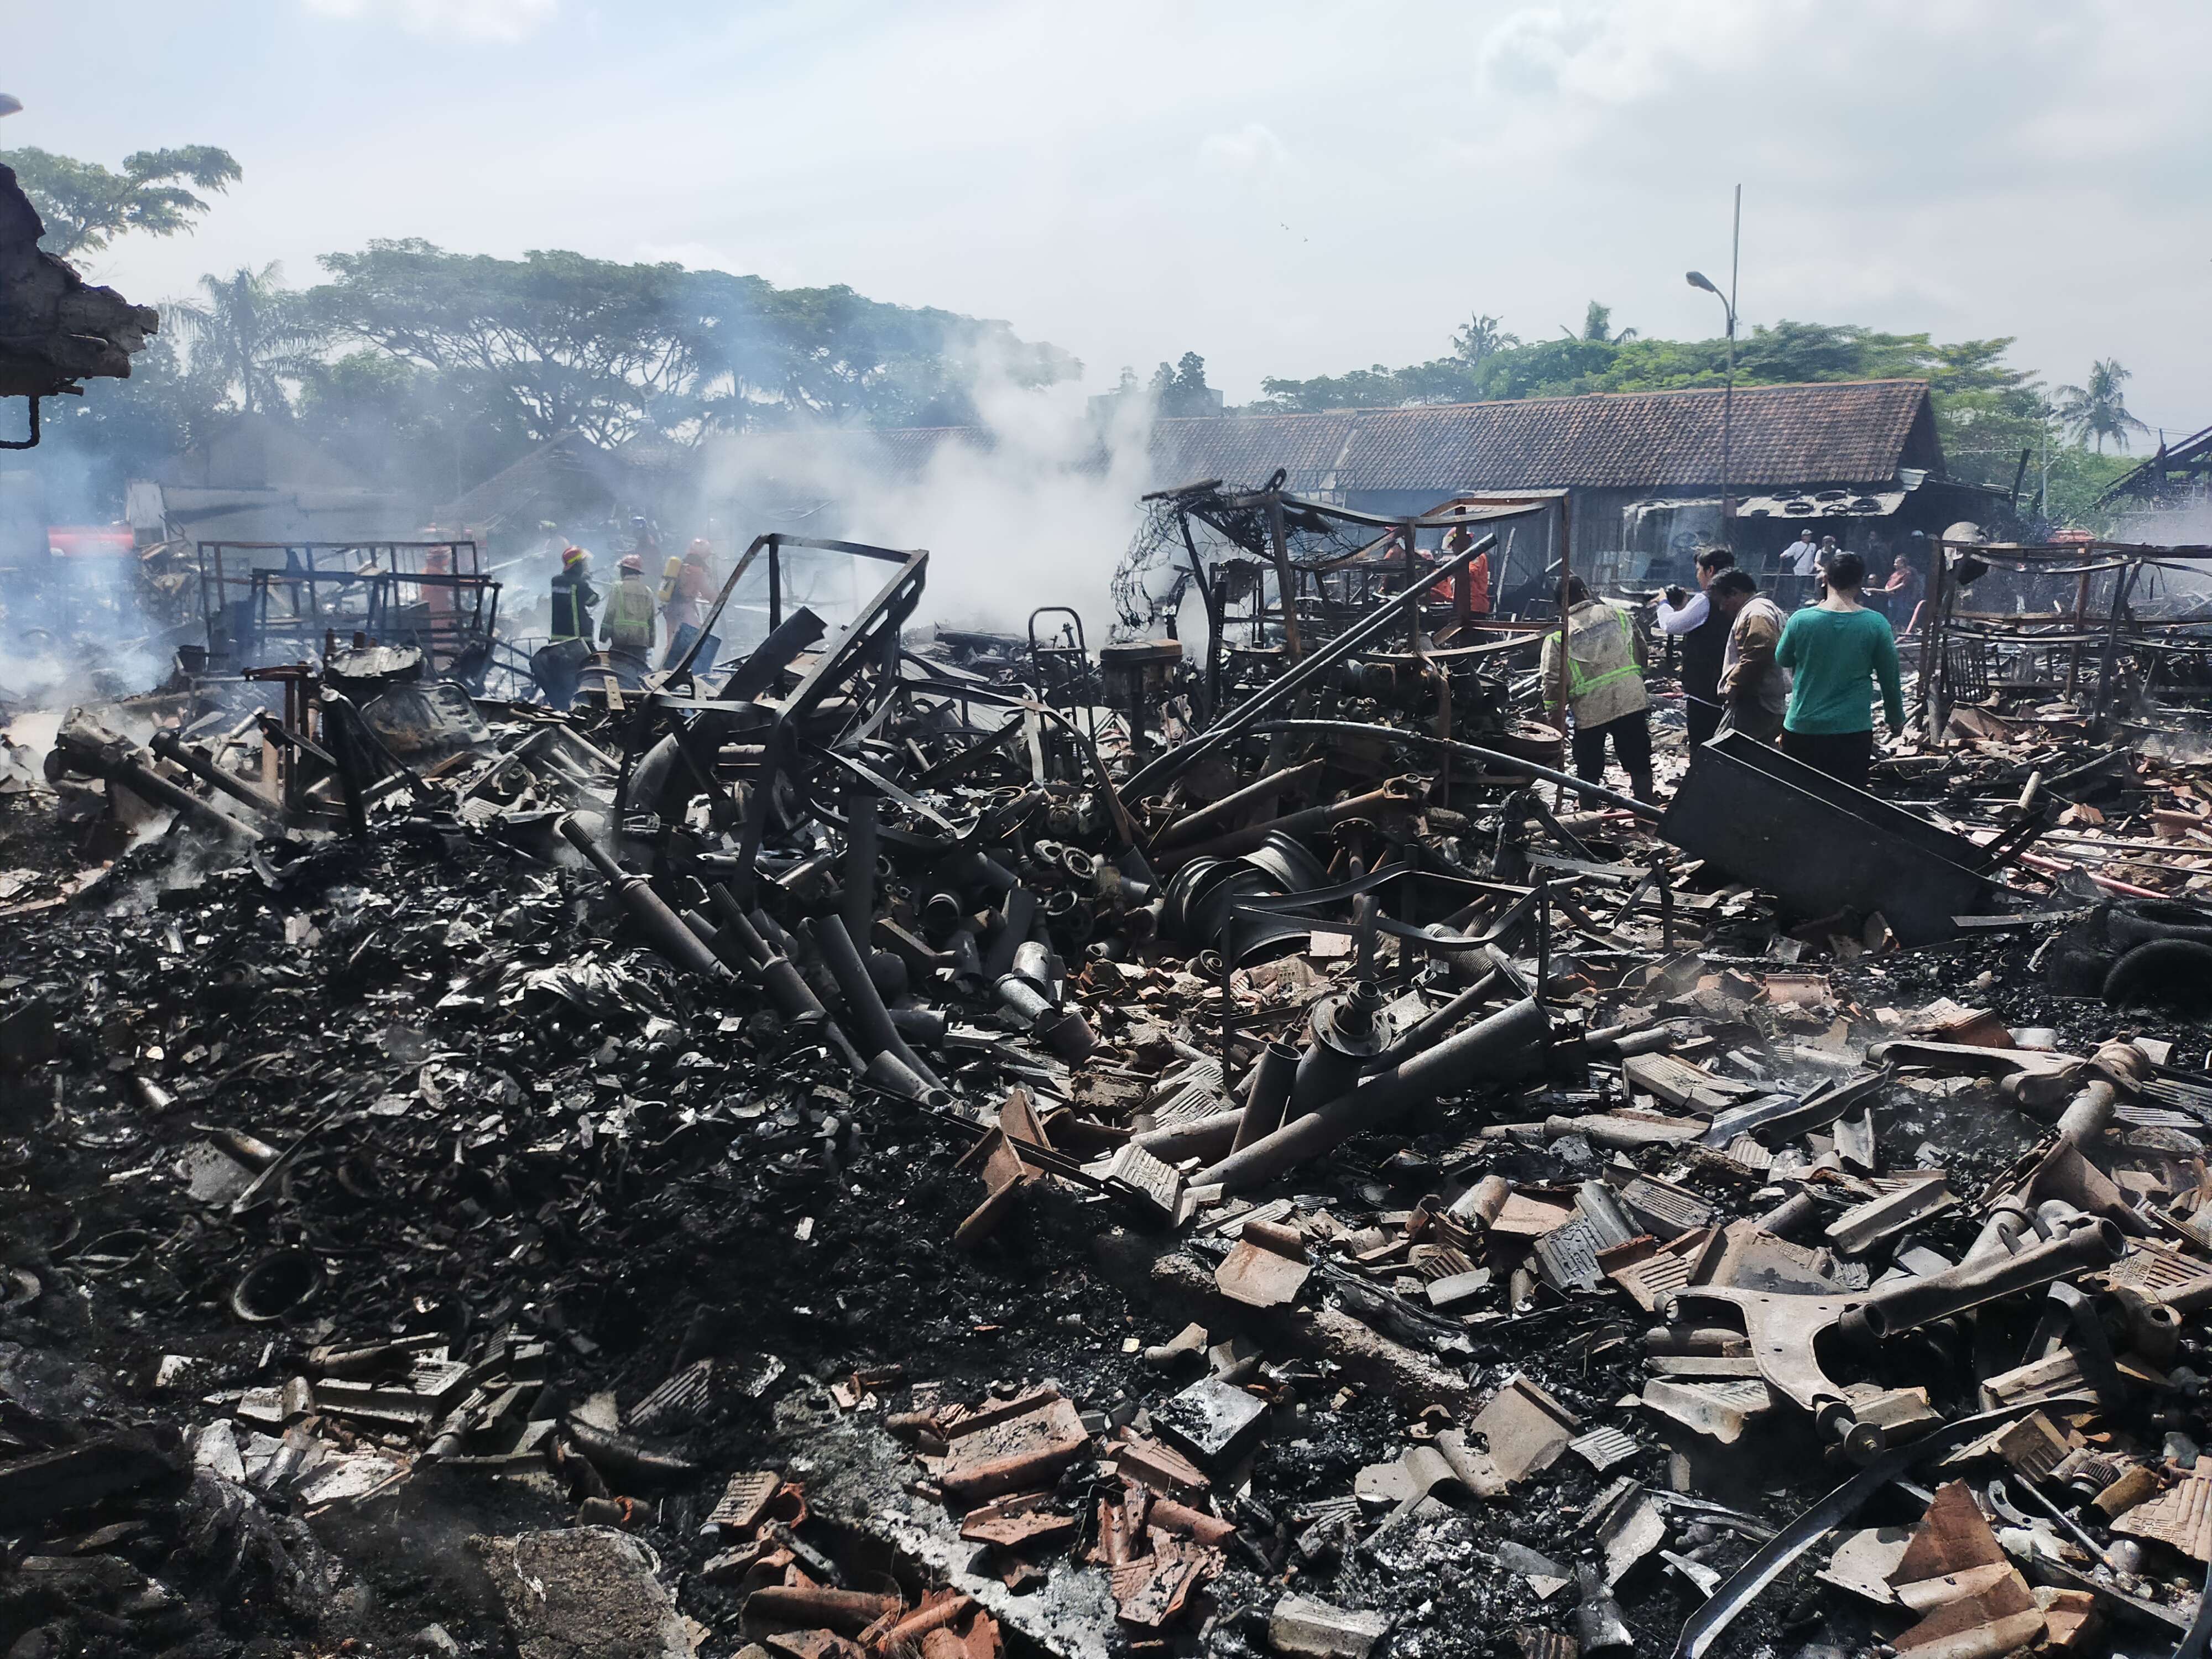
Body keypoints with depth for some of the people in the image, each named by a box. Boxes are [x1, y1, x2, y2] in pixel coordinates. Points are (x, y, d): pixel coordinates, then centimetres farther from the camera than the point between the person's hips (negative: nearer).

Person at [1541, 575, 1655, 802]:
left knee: (1588, 773, 11)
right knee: (1639, 766, 11)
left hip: (1589, 710, -1)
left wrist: (1554, 716, 6)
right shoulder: (1619, 613, 6)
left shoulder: (1557, 635, 0)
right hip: (1632, 700, 2)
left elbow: (1552, 681, -4)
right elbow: (1641, 650, 13)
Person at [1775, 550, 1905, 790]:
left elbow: (1782, 660, 10)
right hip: (1853, 732, 0)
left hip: (1802, 729, 0)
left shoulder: (1801, 620, -8)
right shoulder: (1876, 624, -7)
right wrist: (1896, 721, 17)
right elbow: (1890, 679, 2)